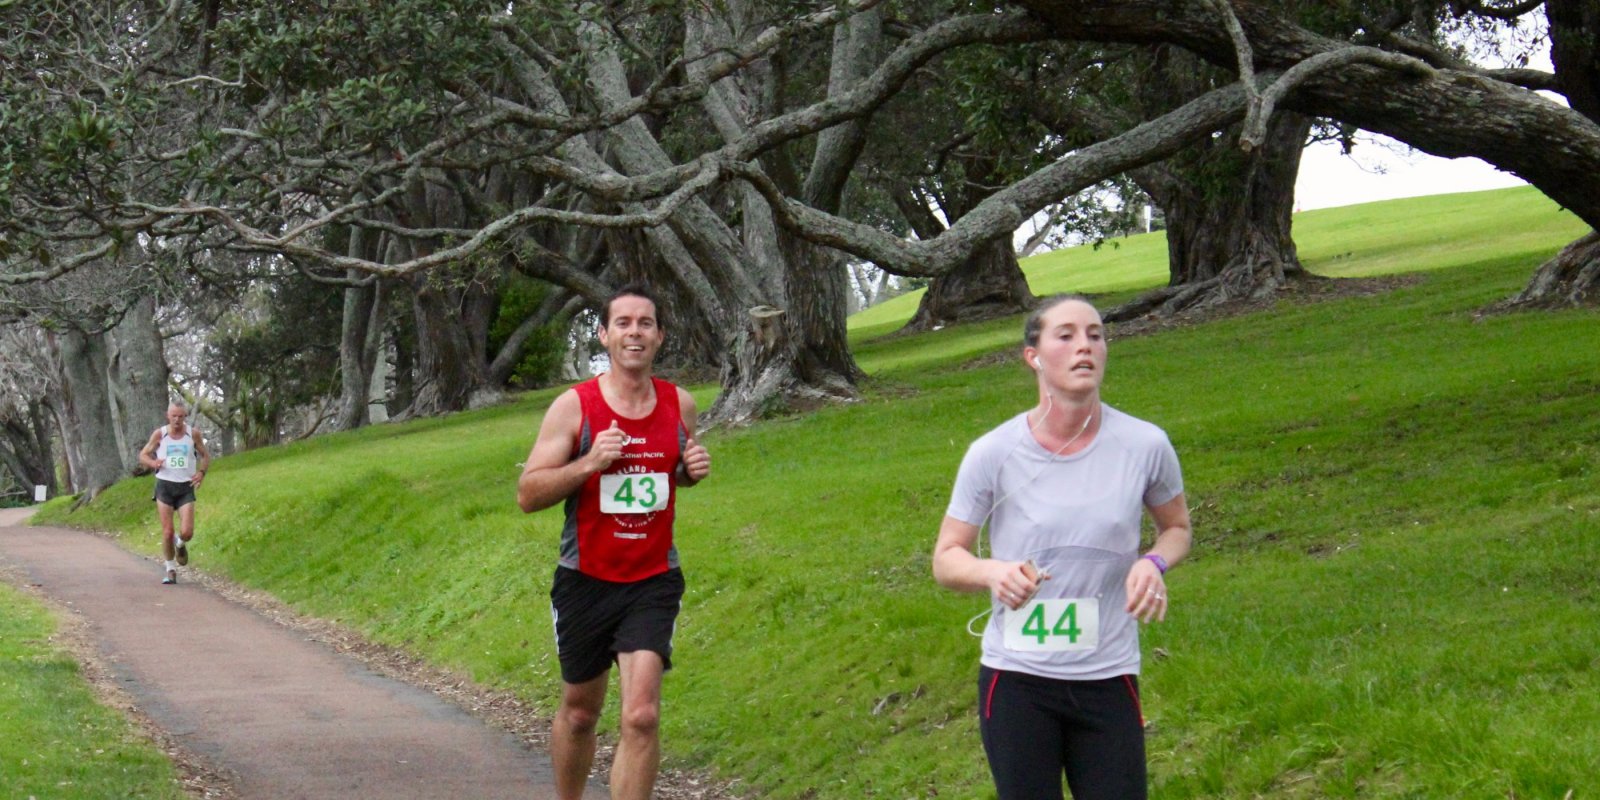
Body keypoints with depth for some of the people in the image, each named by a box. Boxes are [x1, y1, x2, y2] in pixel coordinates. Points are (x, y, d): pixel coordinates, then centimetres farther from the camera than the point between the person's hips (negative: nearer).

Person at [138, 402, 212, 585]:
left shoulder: (193, 434, 0)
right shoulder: (160, 434, -1)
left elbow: (206, 456, 13)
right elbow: (143, 455, 7)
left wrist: (201, 472, -7)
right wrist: (153, 463, -16)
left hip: (186, 487, 0)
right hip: (165, 486, 0)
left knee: (187, 532, -10)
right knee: (167, 531, -4)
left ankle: (180, 543, 27)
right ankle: (170, 569, 14)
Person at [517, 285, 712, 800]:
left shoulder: (679, 404, 2)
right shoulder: (573, 407, -8)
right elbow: (527, 495, -8)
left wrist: (693, 470, -3)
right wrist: (589, 463, -23)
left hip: (653, 580, 1)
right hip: (586, 580, -1)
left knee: (641, 715, -15)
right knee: (580, 713, 14)